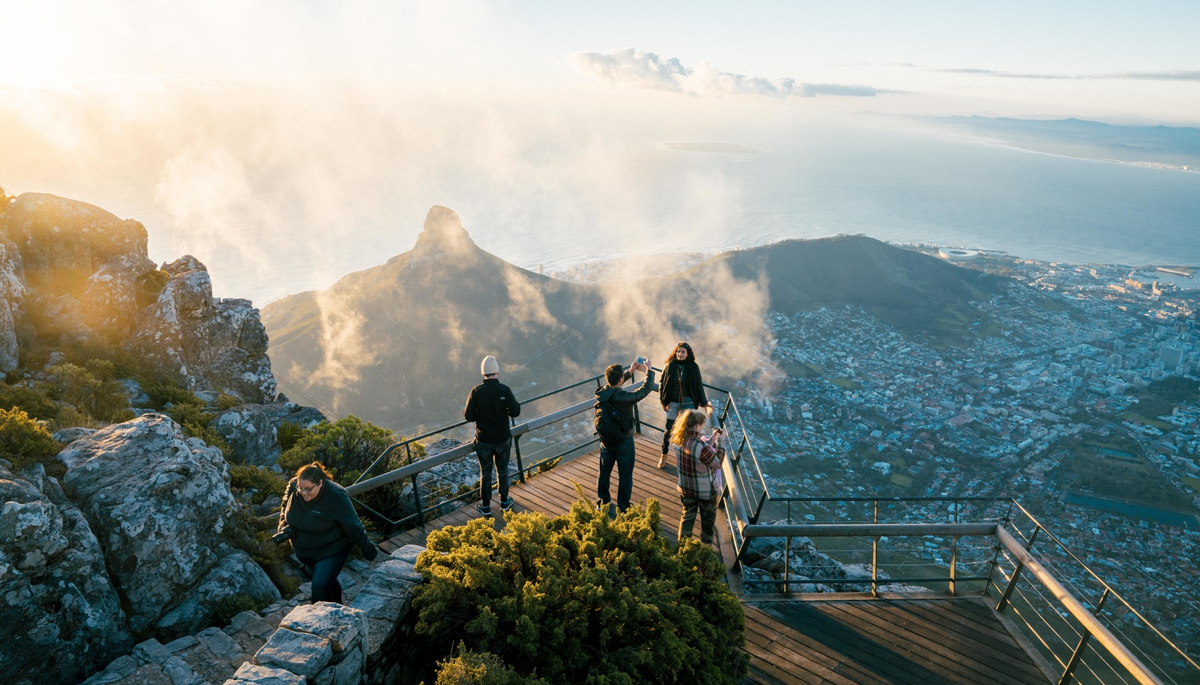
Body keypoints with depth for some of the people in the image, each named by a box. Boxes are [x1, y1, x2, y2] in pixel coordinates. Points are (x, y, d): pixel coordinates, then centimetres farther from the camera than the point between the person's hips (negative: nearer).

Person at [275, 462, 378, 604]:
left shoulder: (336, 497, -32)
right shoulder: (293, 486, -18)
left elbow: (354, 528, -25)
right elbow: (285, 509, 5)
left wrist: (369, 551, -18)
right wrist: (284, 527, -13)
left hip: (331, 551, -6)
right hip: (305, 551, 6)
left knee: (320, 586, -16)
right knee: (328, 581, 24)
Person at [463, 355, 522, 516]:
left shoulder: (476, 391, -16)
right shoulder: (504, 390, -17)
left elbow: (468, 416, -15)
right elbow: (515, 412, -15)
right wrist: (510, 407, 6)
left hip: (484, 440, 0)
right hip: (503, 439, 0)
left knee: (485, 473, 15)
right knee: (502, 470, 20)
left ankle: (486, 507, 27)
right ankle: (504, 501, 34)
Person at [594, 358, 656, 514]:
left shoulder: (601, 393, -13)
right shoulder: (624, 397, -31)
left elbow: (613, 386, 10)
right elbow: (647, 388, -21)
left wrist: (630, 371, 9)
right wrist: (648, 370, -6)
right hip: (623, 442, -6)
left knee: (604, 473, 22)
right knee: (625, 476, 12)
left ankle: (603, 503, 40)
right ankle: (623, 509, 25)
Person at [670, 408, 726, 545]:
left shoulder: (679, 439, -13)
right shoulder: (701, 447, -35)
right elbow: (717, 464, -20)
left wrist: (710, 440, -1)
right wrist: (721, 444, -13)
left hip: (685, 488, 6)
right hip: (705, 491, -6)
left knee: (687, 516, 24)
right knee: (708, 519, 21)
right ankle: (706, 545, 39)